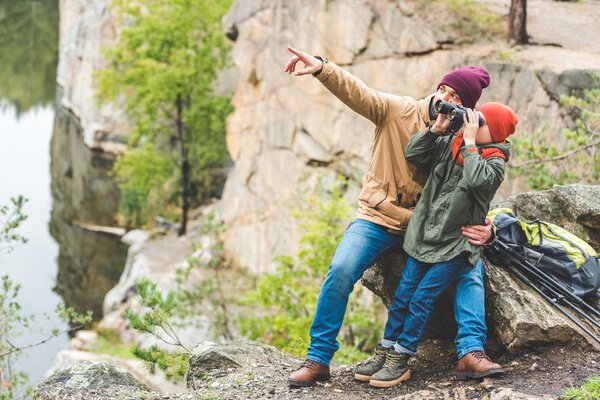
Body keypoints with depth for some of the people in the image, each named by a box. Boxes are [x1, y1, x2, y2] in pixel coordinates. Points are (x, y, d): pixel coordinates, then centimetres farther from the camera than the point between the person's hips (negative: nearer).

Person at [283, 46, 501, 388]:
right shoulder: (399, 111, -5)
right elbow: (356, 92, -17)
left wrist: (485, 229, -25)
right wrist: (321, 68, -36)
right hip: (378, 218, -2)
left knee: (470, 265, -20)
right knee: (341, 271, -24)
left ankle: (471, 350, -19)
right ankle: (318, 359, -13)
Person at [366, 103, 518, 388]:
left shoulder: (495, 161, -8)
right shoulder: (449, 144, 5)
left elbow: (477, 180, -29)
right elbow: (412, 154, 3)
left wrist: (469, 141, -20)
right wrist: (437, 128, -6)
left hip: (456, 245, -5)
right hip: (425, 236, 5)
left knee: (421, 300, -7)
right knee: (402, 297, 5)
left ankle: (400, 362, 4)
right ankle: (385, 354, 14)